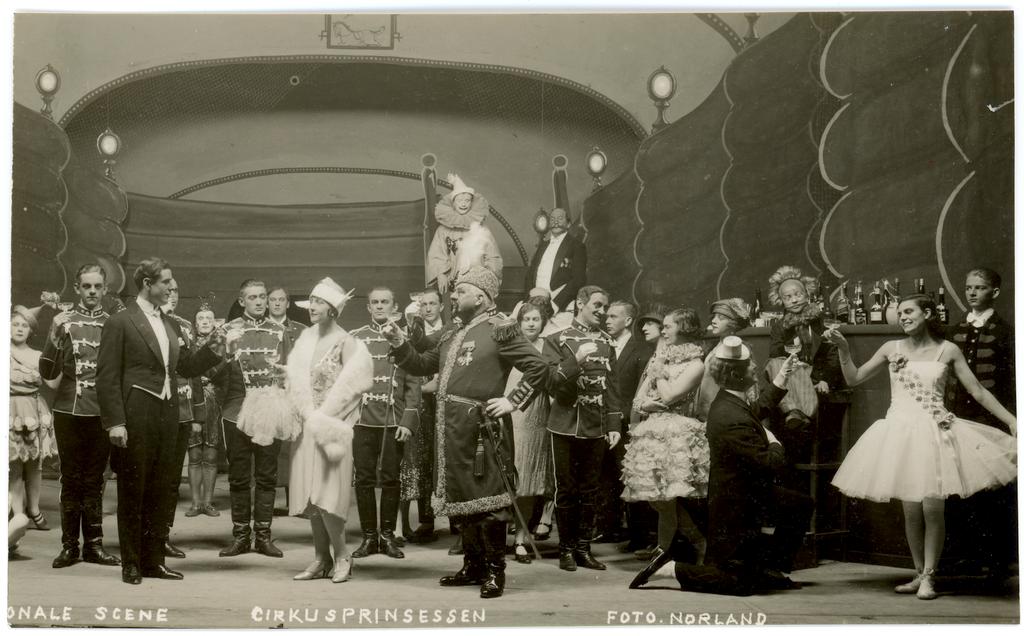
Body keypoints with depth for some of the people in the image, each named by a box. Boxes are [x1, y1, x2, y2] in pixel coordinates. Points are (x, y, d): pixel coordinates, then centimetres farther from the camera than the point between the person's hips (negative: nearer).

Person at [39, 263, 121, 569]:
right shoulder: (64, 322, 4)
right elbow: (48, 372, -2)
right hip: (69, 412, -1)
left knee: (93, 481, 8)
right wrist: (55, 337, -14)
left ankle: (93, 544, 13)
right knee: (71, 479, 5)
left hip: (102, 414, 1)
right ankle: (69, 545, 9)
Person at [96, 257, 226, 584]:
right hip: (135, 418, -7)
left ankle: (153, 560, 19)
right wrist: (115, 422, -16)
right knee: (132, 492, 2)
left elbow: (186, 366, 16)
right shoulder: (120, 323, -6)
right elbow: (107, 376, -10)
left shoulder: (171, 325, 15)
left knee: (160, 492, 11)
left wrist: (213, 350, -1)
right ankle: (131, 564, 11)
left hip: (167, 416, 7)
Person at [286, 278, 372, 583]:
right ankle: (321, 560, 14)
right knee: (309, 496, 6)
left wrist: (323, 419, -10)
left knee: (326, 495, -10)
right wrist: (309, 414, -6)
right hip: (307, 425, 6)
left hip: (331, 428, -6)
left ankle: (341, 557, 3)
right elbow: (297, 380, 7)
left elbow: (347, 386, -10)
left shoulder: (346, 342, -7)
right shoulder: (306, 339, 11)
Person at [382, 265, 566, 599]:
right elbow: (423, 365, 23)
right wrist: (399, 343, 10)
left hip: (481, 429, -8)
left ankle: (494, 570, 4)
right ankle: (473, 565, 25)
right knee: (458, 498, 14)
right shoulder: (452, 335, 17)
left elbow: (539, 368, -11)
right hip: (451, 429, 8)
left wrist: (513, 401, -12)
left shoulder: (499, 330, -7)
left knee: (486, 498, -4)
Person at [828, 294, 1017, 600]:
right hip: (900, 433, 2)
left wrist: (1013, 421, 1)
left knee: (933, 508, -7)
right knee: (911, 510, 2)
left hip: (935, 433, -2)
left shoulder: (948, 351, 3)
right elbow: (854, 379, 12)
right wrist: (843, 349, -2)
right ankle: (921, 574, 16)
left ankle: (928, 577, 5)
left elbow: (978, 391, 5)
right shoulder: (892, 348, 7)